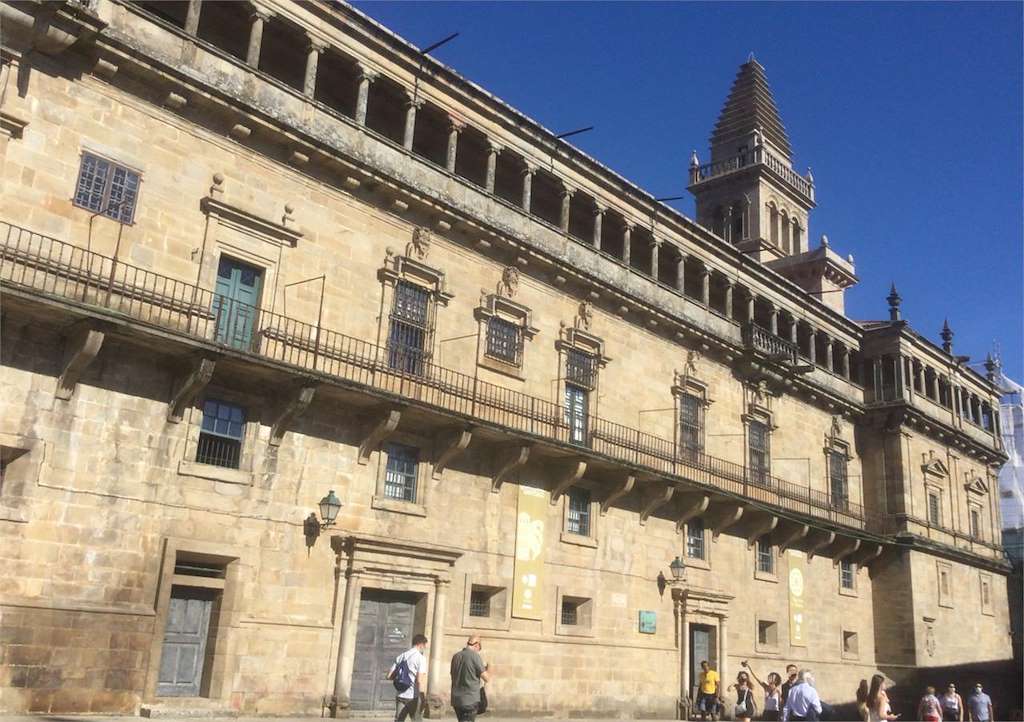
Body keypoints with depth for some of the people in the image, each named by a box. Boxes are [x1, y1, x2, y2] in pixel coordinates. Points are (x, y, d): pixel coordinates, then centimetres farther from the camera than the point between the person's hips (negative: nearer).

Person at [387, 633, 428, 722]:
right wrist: (422, 698, -15)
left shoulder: (400, 657, 10)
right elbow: (420, 680, -17)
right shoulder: (420, 658, -9)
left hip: (400, 696, 5)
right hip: (413, 696, -5)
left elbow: (389, 676, 10)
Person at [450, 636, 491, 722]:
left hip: (456, 699, 6)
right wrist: (488, 668, 13)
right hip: (470, 700, -6)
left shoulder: (456, 656, 7)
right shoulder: (475, 656, -11)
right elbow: (487, 679, -9)